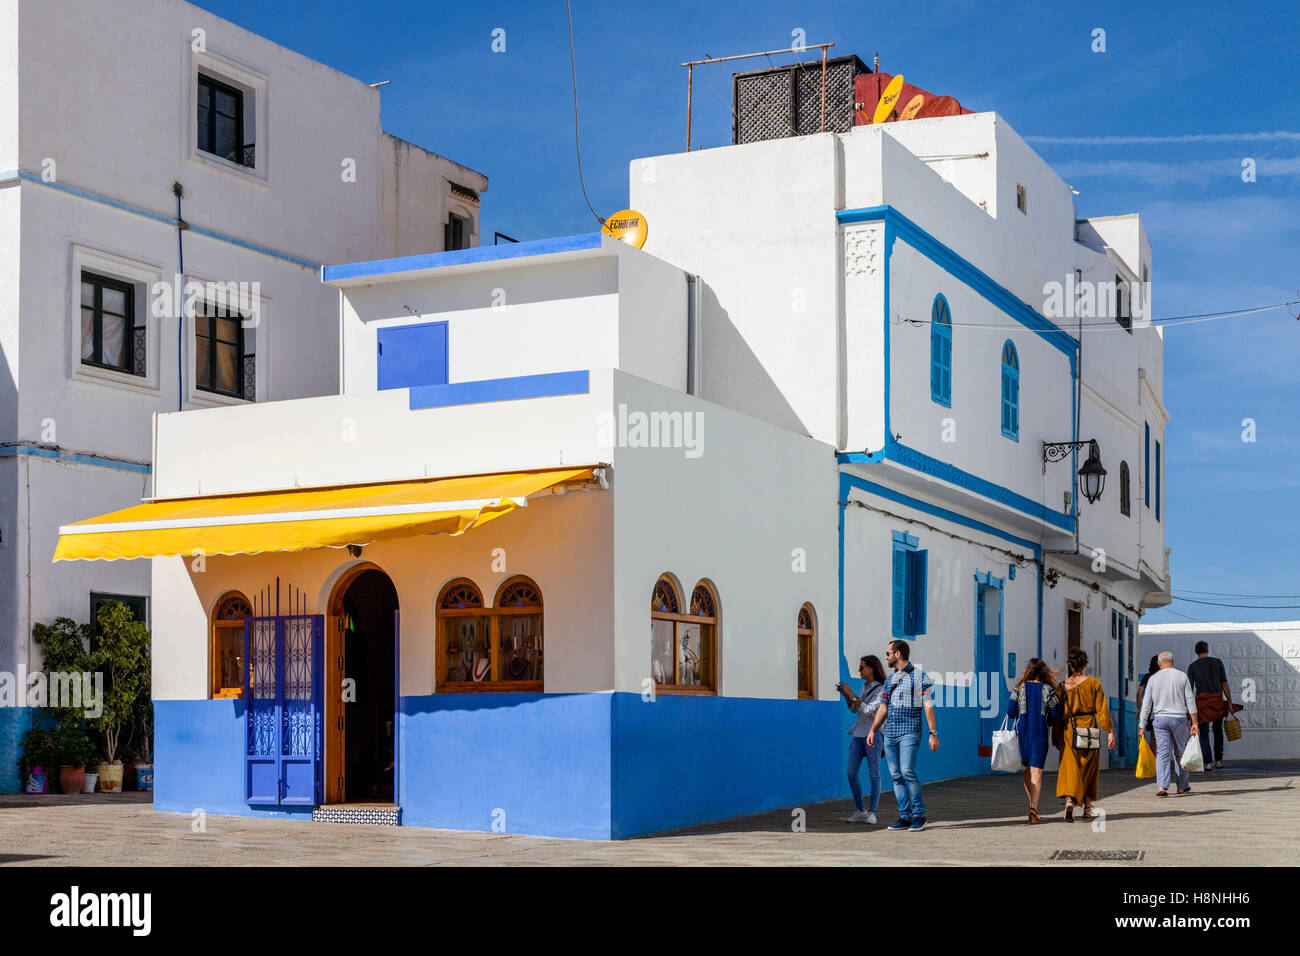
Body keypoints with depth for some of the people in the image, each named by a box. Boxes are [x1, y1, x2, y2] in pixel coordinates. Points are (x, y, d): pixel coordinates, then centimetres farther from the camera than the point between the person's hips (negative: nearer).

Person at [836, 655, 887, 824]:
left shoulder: (881, 689, -10)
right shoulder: (865, 687, 14)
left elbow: (866, 709, -20)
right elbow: (854, 709, 19)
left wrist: (851, 693, -17)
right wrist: (845, 694, 5)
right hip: (858, 734, 7)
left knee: (874, 775, -1)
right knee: (851, 774, 1)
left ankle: (872, 813, 4)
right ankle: (860, 811, 12)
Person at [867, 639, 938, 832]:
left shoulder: (920, 676, 0)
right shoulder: (889, 680, 19)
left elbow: (928, 706, -5)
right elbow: (883, 708, 22)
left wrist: (933, 733, -10)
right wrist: (873, 730, 13)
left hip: (909, 732, -7)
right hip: (889, 734, 7)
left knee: (907, 771, -18)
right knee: (896, 776, 2)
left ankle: (919, 814, -7)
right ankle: (905, 816, 5)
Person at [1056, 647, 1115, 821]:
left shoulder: (1063, 686, 1)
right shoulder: (1094, 683, -2)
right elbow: (1102, 710, -4)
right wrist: (1110, 732, 1)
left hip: (1069, 730, 0)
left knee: (1070, 768, -2)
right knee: (1089, 770, 14)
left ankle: (1069, 801, -25)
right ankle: (1087, 808, 19)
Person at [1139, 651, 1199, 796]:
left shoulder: (1153, 679, 3)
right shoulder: (1182, 676, 2)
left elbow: (1146, 704, 1)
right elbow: (1190, 701, -2)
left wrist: (1142, 726, 4)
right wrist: (1194, 723, 0)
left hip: (1160, 719, 0)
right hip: (1179, 718, 0)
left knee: (1162, 753, -3)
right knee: (1180, 753, 14)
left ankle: (1161, 786, -18)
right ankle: (1183, 786, 24)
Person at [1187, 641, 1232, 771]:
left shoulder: (1192, 666, 3)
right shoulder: (1217, 662, 4)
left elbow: (1190, 689, 0)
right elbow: (1225, 684, 3)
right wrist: (1229, 702, 8)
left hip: (1201, 701, -1)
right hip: (1217, 699, 1)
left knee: (1204, 734, 3)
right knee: (1218, 732, 16)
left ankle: (1208, 763, -5)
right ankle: (1219, 761, 19)